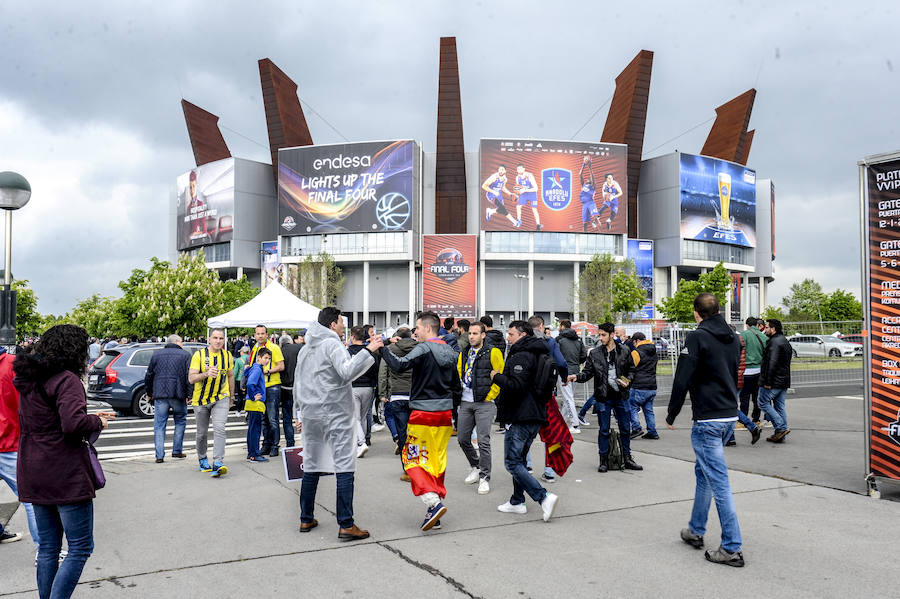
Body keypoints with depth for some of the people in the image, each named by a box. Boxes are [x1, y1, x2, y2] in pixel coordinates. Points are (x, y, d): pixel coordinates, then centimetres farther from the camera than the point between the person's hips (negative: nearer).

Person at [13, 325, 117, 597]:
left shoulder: (28, 380, 12)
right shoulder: (66, 380, -15)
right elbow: (73, 423, -28)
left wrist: (91, 416, 15)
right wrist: (97, 422, -8)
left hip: (34, 476, 9)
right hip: (66, 474, -8)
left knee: (48, 548, 17)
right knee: (80, 548, 1)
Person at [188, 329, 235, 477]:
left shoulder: (227, 356, 3)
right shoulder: (199, 355, -8)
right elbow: (191, 378, -15)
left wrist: (232, 396, 22)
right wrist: (206, 373, -32)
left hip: (221, 398, 1)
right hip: (201, 399, 0)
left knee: (219, 428, -18)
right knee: (202, 432, 11)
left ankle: (218, 463, -23)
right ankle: (202, 460, 35)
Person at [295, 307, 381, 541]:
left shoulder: (305, 350, 18)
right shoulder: (332, 344, -8)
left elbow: (298, 384, 22)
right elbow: (347, 372, -24)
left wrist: (301, 412, 28)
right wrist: (369, 351, -22)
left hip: (311, 414, 8)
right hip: (336, 414, -8)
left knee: (311, 467, 14)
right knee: (345, 468, -8)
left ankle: (306, 519, 20)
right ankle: (346, 525, -12)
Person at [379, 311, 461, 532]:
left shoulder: (424, 349, -11)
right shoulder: (449, 351, 11)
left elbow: (400, 365, -25)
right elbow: (456, 387, 16)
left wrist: (382, 349, -14)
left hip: (423, 413, -7)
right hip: (445, 414, 7)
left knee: (413, 458, 1)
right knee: (438, 461, 11)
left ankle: (433, 502, -15)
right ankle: (434, 513, 14)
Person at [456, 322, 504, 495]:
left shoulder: (492, 353, -5)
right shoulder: (464, 354, 13)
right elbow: (458, 374, 23)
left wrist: (490, 396, -9)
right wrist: (460, 391, 11)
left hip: (484, 403, -6)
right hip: (466, 402, 6)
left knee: (483, 441, -7)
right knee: (463, 439, 11)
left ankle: (484, 478, 4)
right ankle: (476, 467, 32)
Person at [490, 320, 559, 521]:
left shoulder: (521, 356, -16)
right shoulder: (536, 354, 15)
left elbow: (516, 386, -27)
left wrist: (496, 377, -11)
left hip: (520, 418, -10)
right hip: (536, 416, 10)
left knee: (512, 462, -6)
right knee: (518, 459, 19)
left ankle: (544, 497, -14)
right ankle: (517, 502, 26)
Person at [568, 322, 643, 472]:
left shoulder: (624, 351, 2)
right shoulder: (595, 353, 0)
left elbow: (631, 369, 12)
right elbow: (588, 372, 1)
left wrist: (628, 380, -6)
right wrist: (577, 377, -17)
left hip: (621, 396, 1)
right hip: (603, 398, -1)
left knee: (625, 429, 9)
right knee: (604, 430, 4)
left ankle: (627, 459, 23)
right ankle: (604, 461, 14)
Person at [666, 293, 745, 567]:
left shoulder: (697, 337, -13)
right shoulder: (733, 338, 11)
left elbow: (683, 380, -14)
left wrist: (671, 415, -4)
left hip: (707, 421, -8)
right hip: (730, 416, 8)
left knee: (719, 482, -5)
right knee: (704, 472, 21)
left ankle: (732, 549, -2)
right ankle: (696, 531, 32)